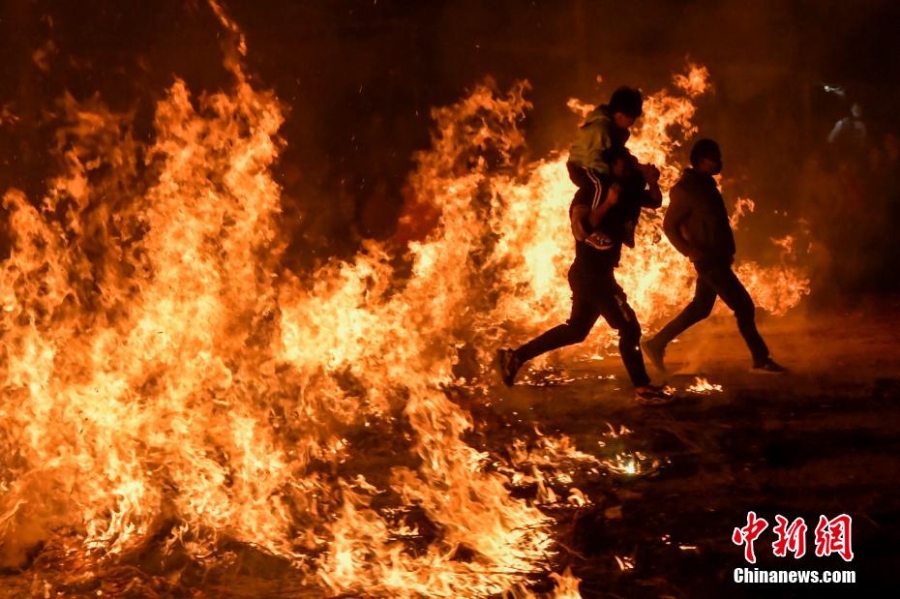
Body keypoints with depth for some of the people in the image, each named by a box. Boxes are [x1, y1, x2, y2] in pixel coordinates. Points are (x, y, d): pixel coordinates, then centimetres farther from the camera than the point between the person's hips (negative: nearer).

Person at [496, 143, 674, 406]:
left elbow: (655, 201, 12)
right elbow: (581, 229, -27)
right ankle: (643, 389, -3)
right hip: (589, 273, -10)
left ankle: (515, 356, 21)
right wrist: (608, 204, -32)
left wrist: (652, 181, -7)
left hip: (598, 274, 10)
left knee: (576, 329, 18)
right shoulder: (589, 194, -15)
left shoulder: (625, 192, 8)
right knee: (628, 327, -8)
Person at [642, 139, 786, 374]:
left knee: (700, 308, 17)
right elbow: (669, 225, -15)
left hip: (716, 258, 10)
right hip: (709, 260, -10)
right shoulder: (686, 189, -16)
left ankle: (657, 343, 22)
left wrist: (727, 251, 16)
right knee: (744, 306, -7)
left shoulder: (705, 185, 12)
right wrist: (691, 252, -22)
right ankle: (761, 359, 0)